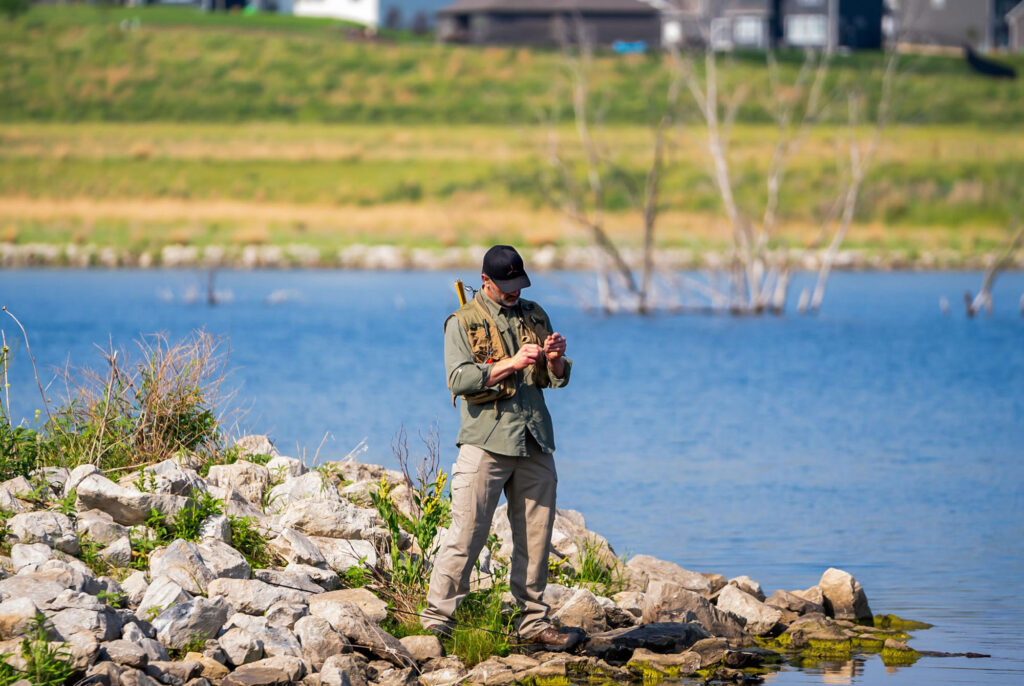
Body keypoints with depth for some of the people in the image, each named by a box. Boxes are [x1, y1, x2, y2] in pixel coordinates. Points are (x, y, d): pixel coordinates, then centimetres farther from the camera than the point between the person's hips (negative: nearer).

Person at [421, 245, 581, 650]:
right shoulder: (463, 323, 3)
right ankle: (437, 620, -4)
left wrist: (556, 360, -7)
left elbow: (556, 380, 16)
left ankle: (533, 623, 13)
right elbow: (459, 378, -11)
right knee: (467, 533, -9)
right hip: (486, 441, -5)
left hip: (534, 442, 5)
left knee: (535, 538, 5)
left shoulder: (534, 316, 17)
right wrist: (511, 363, -19)